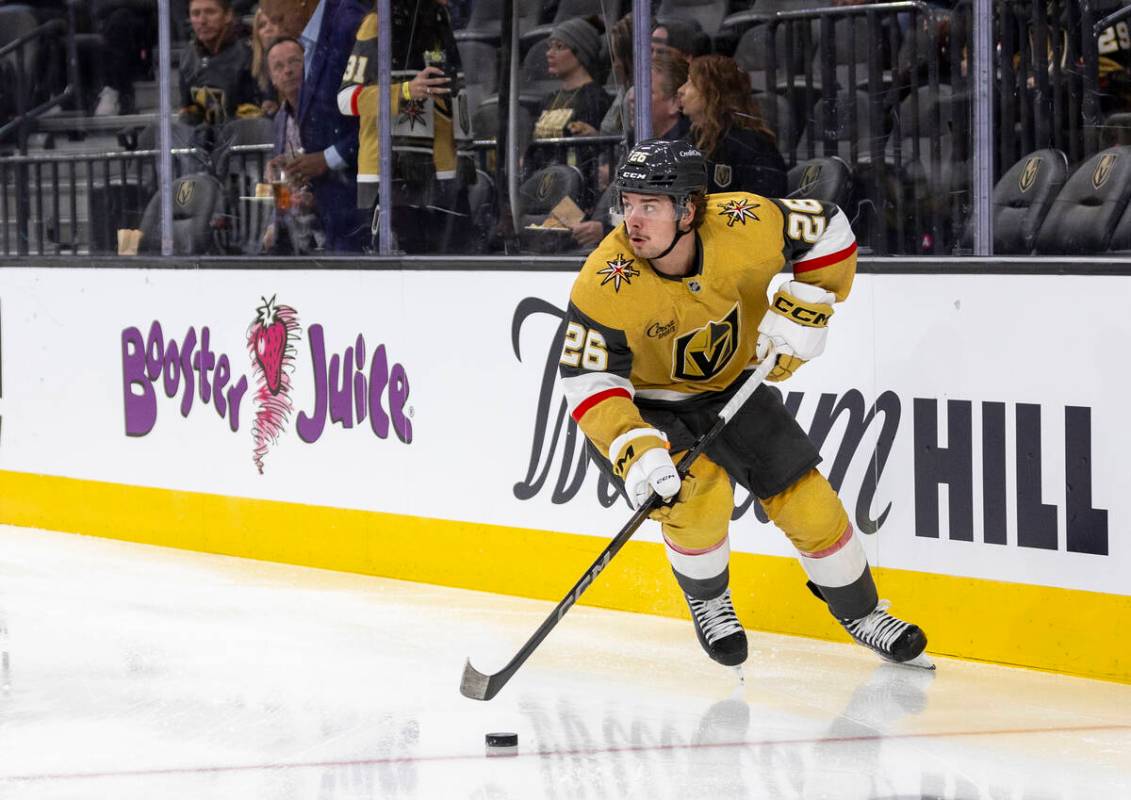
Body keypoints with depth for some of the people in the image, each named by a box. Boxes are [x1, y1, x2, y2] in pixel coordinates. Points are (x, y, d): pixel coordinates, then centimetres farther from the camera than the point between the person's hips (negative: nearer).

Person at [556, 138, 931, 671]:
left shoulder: (745, 225, -27)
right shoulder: (606, 283, -33)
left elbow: (827, 230, -9)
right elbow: (587, 378, -29)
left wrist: (801, 312, -17)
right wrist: (635, 452, -42)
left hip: (731, 385, 3)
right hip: (646, 402, -3)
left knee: (805, 499, 0)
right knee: (698, 492, -26)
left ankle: (862, 612, 23)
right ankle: (707, 603, 4)